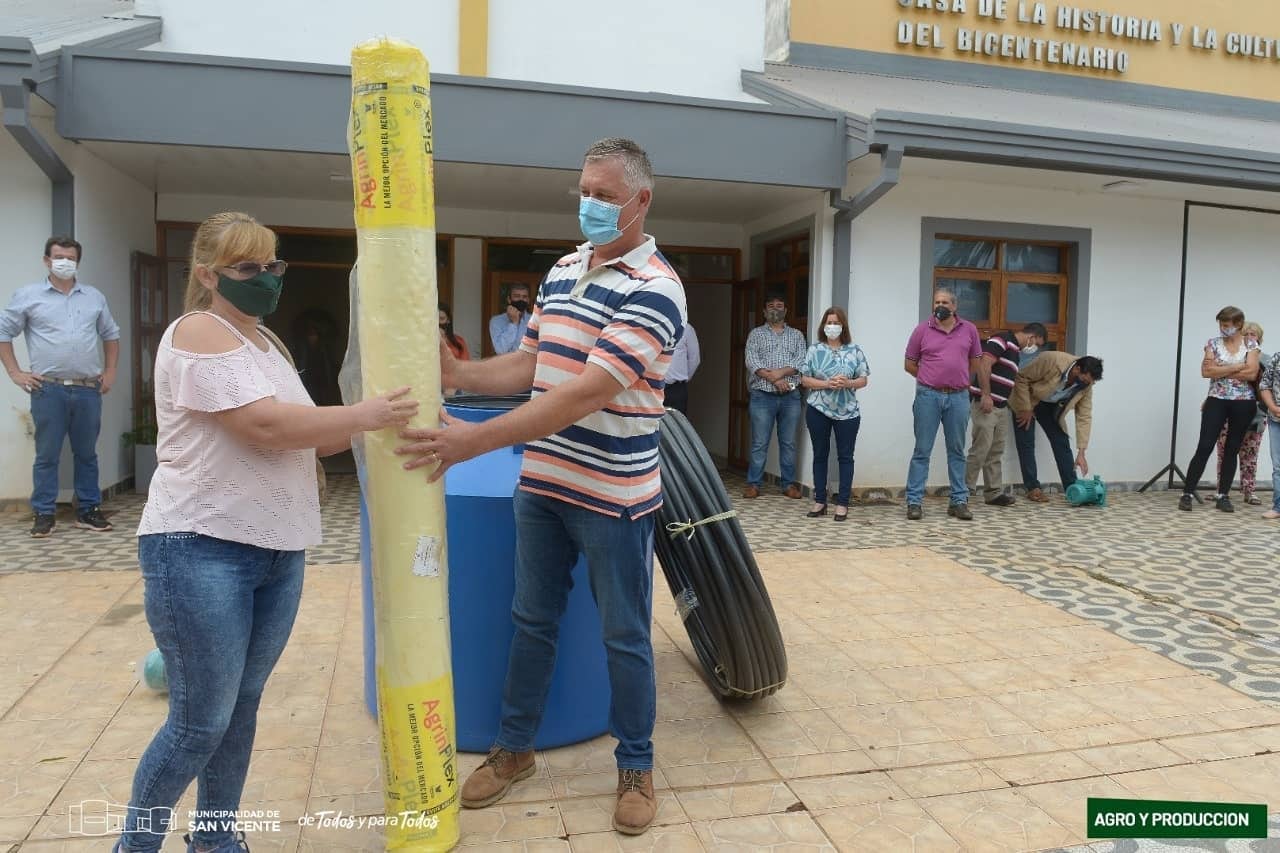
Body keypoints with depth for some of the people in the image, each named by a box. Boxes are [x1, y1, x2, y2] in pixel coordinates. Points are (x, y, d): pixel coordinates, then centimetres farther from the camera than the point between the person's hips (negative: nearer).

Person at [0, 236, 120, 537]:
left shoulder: (95, 297, 12)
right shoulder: (28, 295, 3)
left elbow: (111, 334, 20)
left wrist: (110, 372, 12)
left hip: (88, 390, 3)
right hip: (48, 390, -2)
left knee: (87, 454, 9)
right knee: (47, 455, 2)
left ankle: (88, 511, 16)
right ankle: (44, 514, 9)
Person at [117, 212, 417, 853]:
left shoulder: (265, 340, 15)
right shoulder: (198, 332, -12)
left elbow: (297, 438, 14)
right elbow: (265, 425, -22)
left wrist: (363, 423, 0)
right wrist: (363, 414, -17)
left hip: (277, 552, 8)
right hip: (203, 552, -8)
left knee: (242, 708, 16)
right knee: (201, 723, 1)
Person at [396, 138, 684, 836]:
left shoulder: (654, 290, -17)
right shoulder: (562, 270, 8)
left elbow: (586, 393, -26)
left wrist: (478, 439, -30)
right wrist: (456, 373, -4)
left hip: (613, 497, -6)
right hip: (540, 485, 7)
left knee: (625, 637, 9)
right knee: (531, 621, 18)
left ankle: (636, 765, 29)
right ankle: (514, 747, 36)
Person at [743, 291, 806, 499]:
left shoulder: (796, 335, 14)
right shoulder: (756, 334, 9)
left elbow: (802, 361, -1)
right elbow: (752, 361, -5)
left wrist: (781, 372, -16)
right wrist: (774, 379, -16)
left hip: (790, 396, 2)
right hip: (762, 396, -2)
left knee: (788, 443, 6)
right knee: (759, 443, 0)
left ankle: (789, 484, 13)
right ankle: (753, 484, 6)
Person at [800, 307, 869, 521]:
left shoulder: (855, 350, 3)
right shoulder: (814, 350, 3)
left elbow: (863, 380, 4)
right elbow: (804, 379, 0)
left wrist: (848, 383, -16)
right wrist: (827, 384, -14)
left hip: (847, 412, 0)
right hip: (818, 410, 1)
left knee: (845, 456, 2)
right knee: (820, 455, 8)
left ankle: (842, 503, 8)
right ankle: (820, 501, 16)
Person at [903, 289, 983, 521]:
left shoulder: (969, 330, 7)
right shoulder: (922, 330, 1)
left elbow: (975, 363, 15)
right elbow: (909, 364, 7)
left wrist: (958, 380, 12)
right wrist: (931, 379, 6)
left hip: (958, 397, 2)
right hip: (928, 396, -2)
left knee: (957, 451, 10)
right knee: (922, 451, 0)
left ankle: (959, 501, 17)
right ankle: (914, 502, 4)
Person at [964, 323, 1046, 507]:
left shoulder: (1016, 352, 21)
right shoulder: (1003, 340, -8)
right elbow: (984, 364, -19)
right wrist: (985, 395, -23)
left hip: (1000, 407, 10)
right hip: (985, 403, -10)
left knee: (996, 453, 11)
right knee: (980, 451, -9)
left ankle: (994, 493, 15)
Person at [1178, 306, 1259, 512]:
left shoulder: (1251, 345, 3)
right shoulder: (1213, 343, 3)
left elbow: (1251, 374, -12)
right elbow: (1206, 371, -10)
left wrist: (1220, 370, -11)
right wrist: (1237, 366, -14)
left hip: (1243, 403, 1)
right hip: (1217, 401, -1)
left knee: (1232, 450, 7)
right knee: (1204, 447, -6)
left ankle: (1223, 496, 14)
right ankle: (1188, 493, -4)